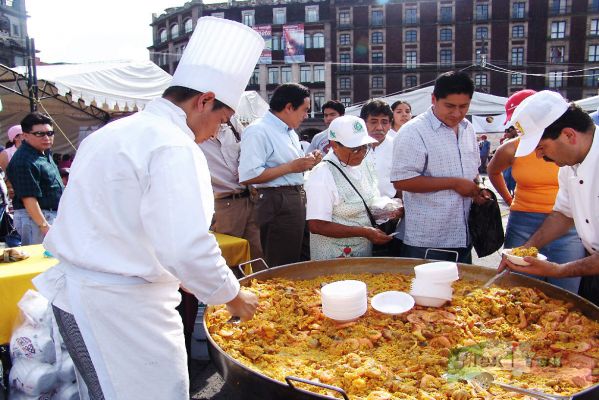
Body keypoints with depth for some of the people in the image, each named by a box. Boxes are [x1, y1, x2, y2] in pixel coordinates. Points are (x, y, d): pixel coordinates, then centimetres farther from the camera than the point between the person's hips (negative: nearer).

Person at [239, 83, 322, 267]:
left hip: (298, 198, 10)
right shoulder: (258, 131, -14)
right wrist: (291, 167, -18)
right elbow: (247, 176, -23)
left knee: (298, 262, 16)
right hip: (278, 203, -9)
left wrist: (307, 162, 5)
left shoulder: (290, 131, 17)